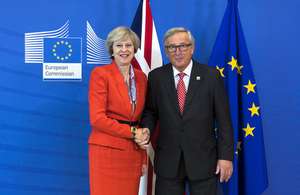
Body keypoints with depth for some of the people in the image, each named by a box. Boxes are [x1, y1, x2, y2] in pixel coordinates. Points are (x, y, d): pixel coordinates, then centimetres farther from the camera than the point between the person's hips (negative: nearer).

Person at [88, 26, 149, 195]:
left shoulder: (141, 77, 12)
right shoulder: (100, 73, -5)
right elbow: (97, 119, -12)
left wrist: (144, 158, 12)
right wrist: (132, 132, -10)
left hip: (133, 153, 5)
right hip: (107, 151, -5)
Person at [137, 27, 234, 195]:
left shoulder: (211, 75, -3)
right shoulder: (156, 77, 2)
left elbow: (224, 119, -2)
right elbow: (150, 111, 10)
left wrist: (226, 156, -5)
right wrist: (146, 129, -12)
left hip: (204, 160, -1)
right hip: (168, 161, 1)